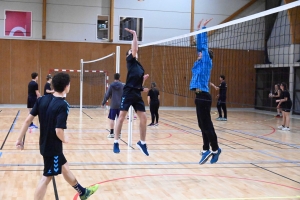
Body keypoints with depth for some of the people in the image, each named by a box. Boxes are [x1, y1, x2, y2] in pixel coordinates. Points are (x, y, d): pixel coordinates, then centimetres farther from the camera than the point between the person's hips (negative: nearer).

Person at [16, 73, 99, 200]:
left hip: (45, 144, 8)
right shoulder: (63, 105, -22)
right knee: (46, 177, 4)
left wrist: (19, 139, 4)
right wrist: (65, 140, -6)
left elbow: (28, 120, -3)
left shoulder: (42, 99, -3)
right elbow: (59, 131, -27)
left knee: (64, 168, 24)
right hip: (53, 147, -8)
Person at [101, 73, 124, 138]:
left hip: (113, 105, -2)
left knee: (111, 119, 4)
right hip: (121, 105, 2)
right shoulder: (122, 85, 1)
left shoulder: (111, 85, -3)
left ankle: (111, 133, 3)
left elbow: (107, 95, -2)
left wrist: (103, 103, 9)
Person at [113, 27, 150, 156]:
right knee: (121, 117, -5)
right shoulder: (130, 61, 7)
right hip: (128, 93, -6)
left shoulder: (140, 66, 23)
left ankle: (142, 143, 14)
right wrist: (134, 35, -2)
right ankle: (116, 142, 3)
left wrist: (144, 79, 6)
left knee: (143, 118, 1)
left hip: (137, 94, 6)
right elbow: (135, 48, -7)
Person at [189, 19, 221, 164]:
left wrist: (204, 28, 3)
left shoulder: (207, 63, -2)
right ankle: (206, 150, 13)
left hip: (204, 97, -8)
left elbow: (204, 45, -3)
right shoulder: (199, 63, 16)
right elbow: (199, 46, 19)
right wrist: (199, 30, 25)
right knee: (203, 125, 9)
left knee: (206, 125, -4)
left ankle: (215, 149, 4)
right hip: (200, 96, 8)